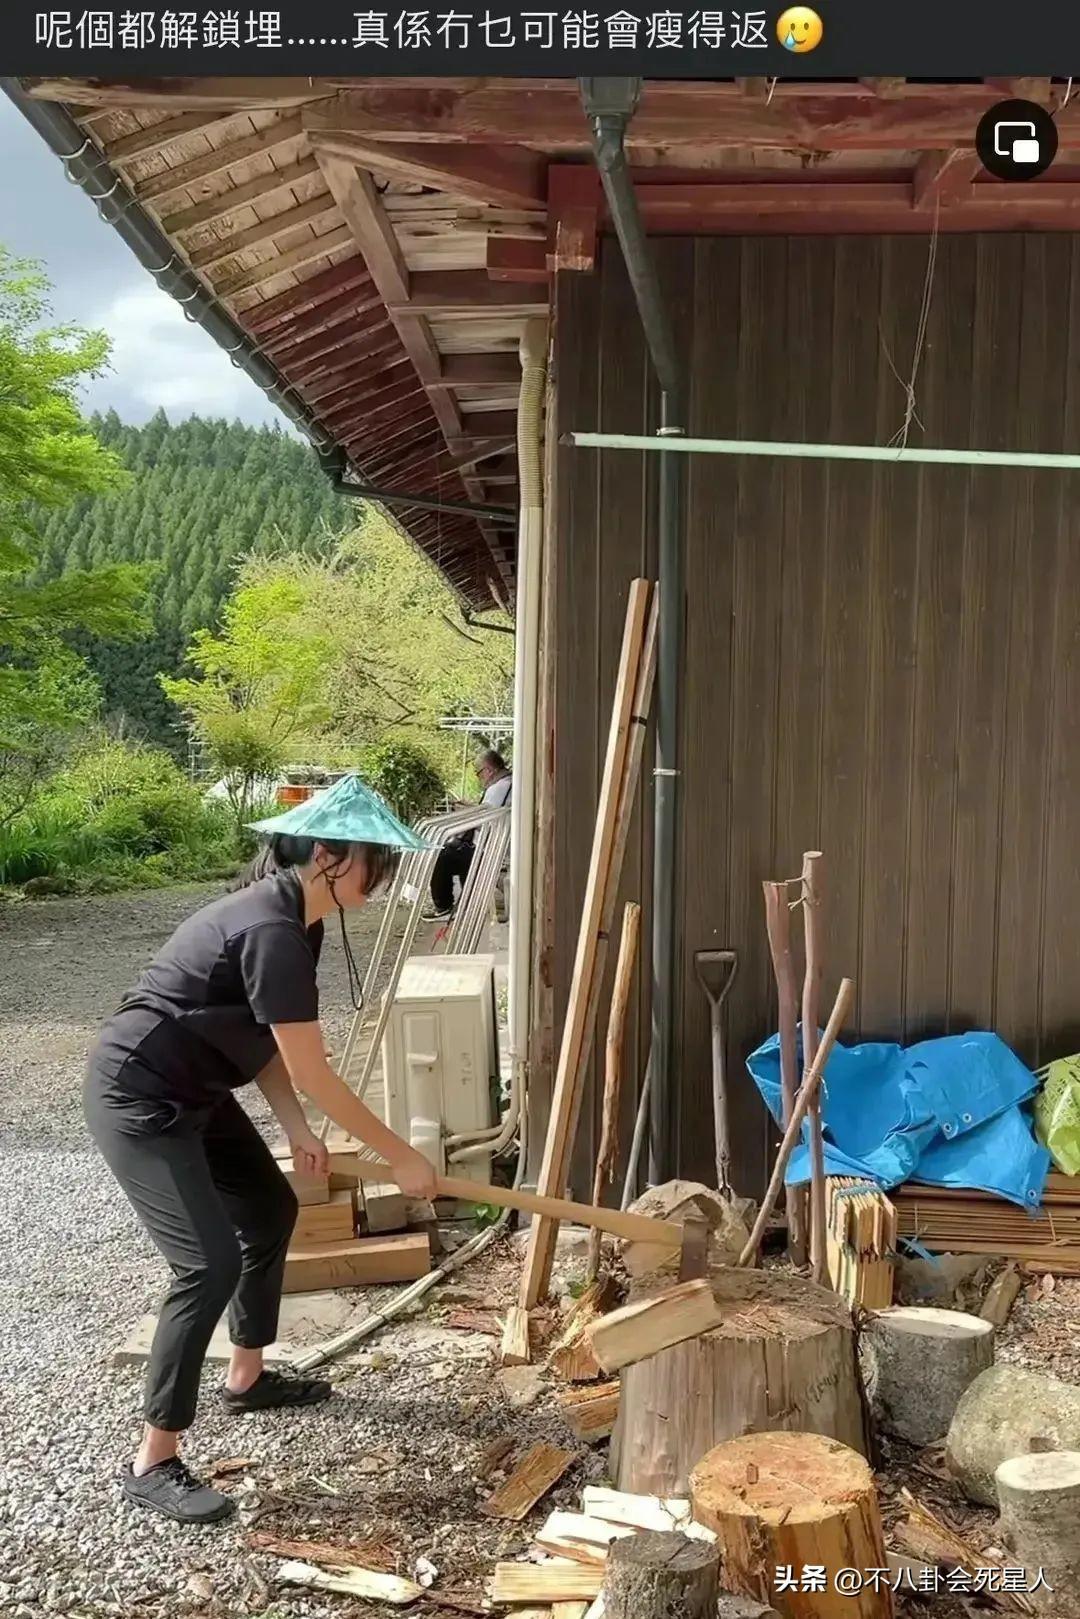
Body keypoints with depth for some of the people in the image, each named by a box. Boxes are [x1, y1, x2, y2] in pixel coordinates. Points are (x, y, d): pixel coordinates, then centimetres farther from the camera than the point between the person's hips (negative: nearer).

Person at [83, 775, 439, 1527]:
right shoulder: (270, 933, -29)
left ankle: (247, 1376, 38)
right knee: (210, 1264, -14)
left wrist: (298, 1131, -6)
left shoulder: (293, 919, 2)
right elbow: (314, 1076, -24)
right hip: (138, 1100, -11)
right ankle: (153, 1463, -1)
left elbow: (267, 1042, 7)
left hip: (191, 1091, 11)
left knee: (271, 1209, 19)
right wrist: (402, 1157, -15)